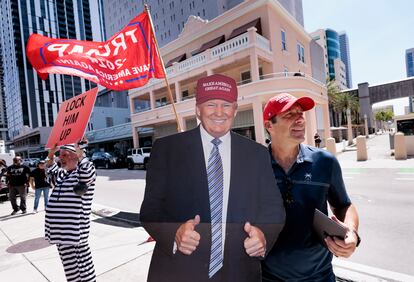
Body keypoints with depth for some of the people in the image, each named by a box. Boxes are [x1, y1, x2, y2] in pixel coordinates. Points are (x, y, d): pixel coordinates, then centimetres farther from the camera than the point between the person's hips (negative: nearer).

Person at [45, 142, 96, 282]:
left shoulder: (83, 173, -11)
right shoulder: (62, 174, 14)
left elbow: (88, 173, -35)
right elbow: (51, 170, 35)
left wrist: (80, 151, -28)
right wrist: (51, 155, 20)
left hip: (74, 230, -8)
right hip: (60, 230, 8)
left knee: (82, 261, 4)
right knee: (69, 263, 21)